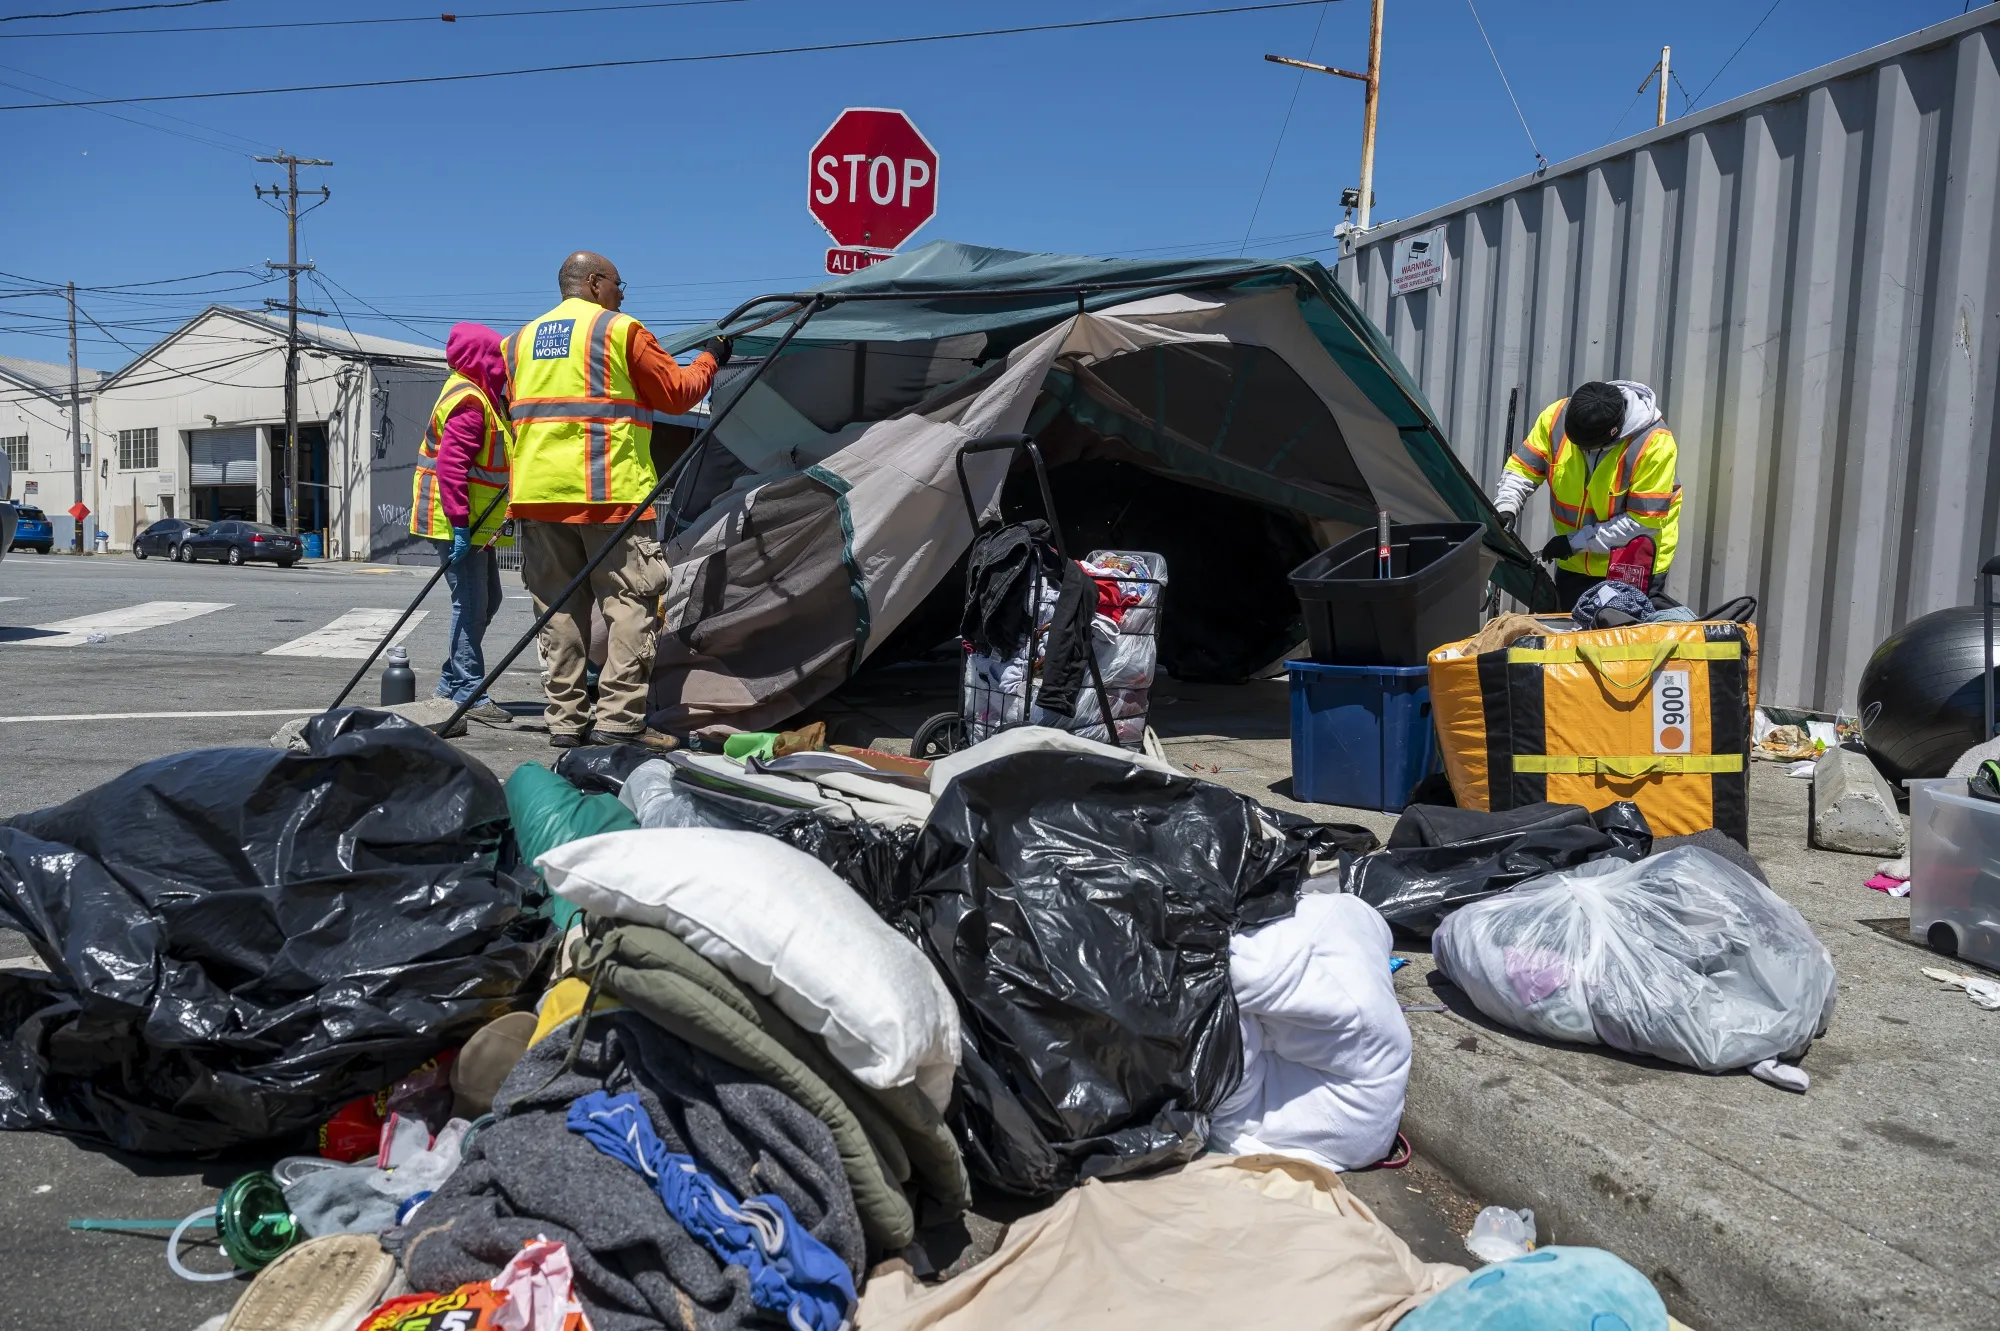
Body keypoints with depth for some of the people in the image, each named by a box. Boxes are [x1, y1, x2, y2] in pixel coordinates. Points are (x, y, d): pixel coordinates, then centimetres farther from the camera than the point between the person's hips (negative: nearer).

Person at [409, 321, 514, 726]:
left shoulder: (480, 397, 17)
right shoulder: (468, 401, -16)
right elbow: (450, 465, -25)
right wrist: (460, 523, -28)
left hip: (477, 525, 11)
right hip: (459, 525, -11)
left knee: (486, 601, 16)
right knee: (471, 605, -8)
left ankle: (452, 682, 25)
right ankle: (469, 694, -3)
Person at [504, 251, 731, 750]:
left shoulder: (521, 340, 19)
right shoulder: (619, 329, 0)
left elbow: (518, 411, 23)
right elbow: (676, 393, 5)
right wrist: (710, 359, 20)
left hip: (537, 493, 6)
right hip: (610, 491, -6)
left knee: (559, 607, 8)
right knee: (630, 603, -3)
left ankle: (565, 719, 9)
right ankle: (619, 719, -9)